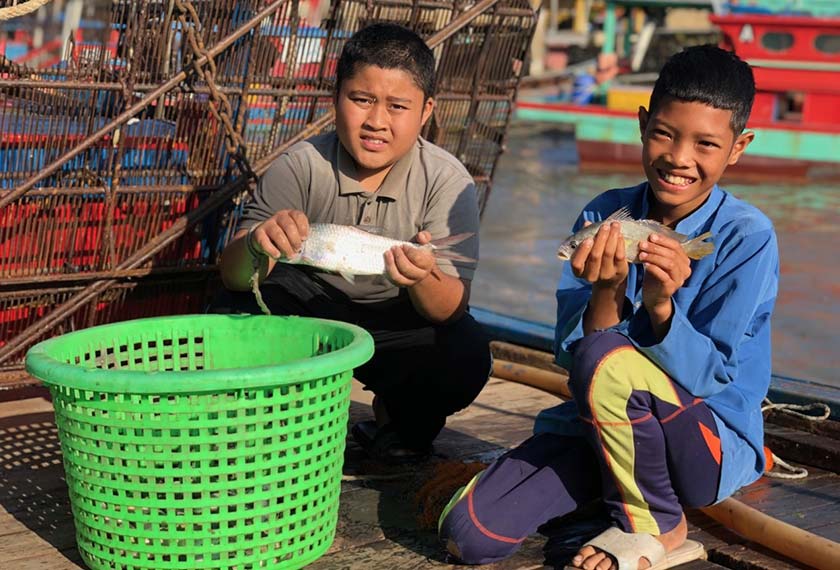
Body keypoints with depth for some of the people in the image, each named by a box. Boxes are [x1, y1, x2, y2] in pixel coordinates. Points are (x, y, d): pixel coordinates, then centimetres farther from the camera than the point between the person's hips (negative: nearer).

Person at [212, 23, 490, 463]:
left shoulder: (446, 180, -19)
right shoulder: (300, 166, -17)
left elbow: (452, 309, -24)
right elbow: (233, 277, -21)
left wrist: (423, 280, -49)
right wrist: (257, 245, -46)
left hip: (398, 322, 0)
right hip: (308, 304, 1)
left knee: (467, 356, -28)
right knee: (230, 315, -27)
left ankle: (402, 421, 8)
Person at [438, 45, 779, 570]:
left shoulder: (748, 237, -12)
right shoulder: (606, 216, -2)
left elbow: (709, 377, -14)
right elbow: (568, 352, -7)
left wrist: (661, 305, -31)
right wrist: (607, 292, -27)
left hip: (715, 444, -3)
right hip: (594, 428, 4)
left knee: (606, 357, -34)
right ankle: (612, 482, 10)